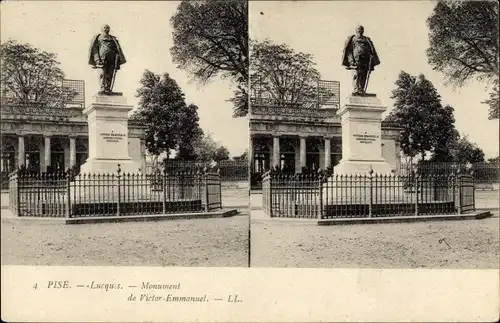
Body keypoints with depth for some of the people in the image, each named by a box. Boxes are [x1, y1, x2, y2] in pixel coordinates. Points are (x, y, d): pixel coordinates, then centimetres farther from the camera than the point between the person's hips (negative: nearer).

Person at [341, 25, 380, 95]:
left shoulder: (367, 40, 25)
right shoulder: (352, 39, 18)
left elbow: (372, 50, 17)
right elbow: (349, 50, 8)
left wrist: (371, 61, 2)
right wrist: (351, 60, -7)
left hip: (366, 59, 3)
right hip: (357, 59, -3)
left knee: (364, 75, -6)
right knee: (357, 74, -16)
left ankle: (362, 91, -9)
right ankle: (356, 89, -22)